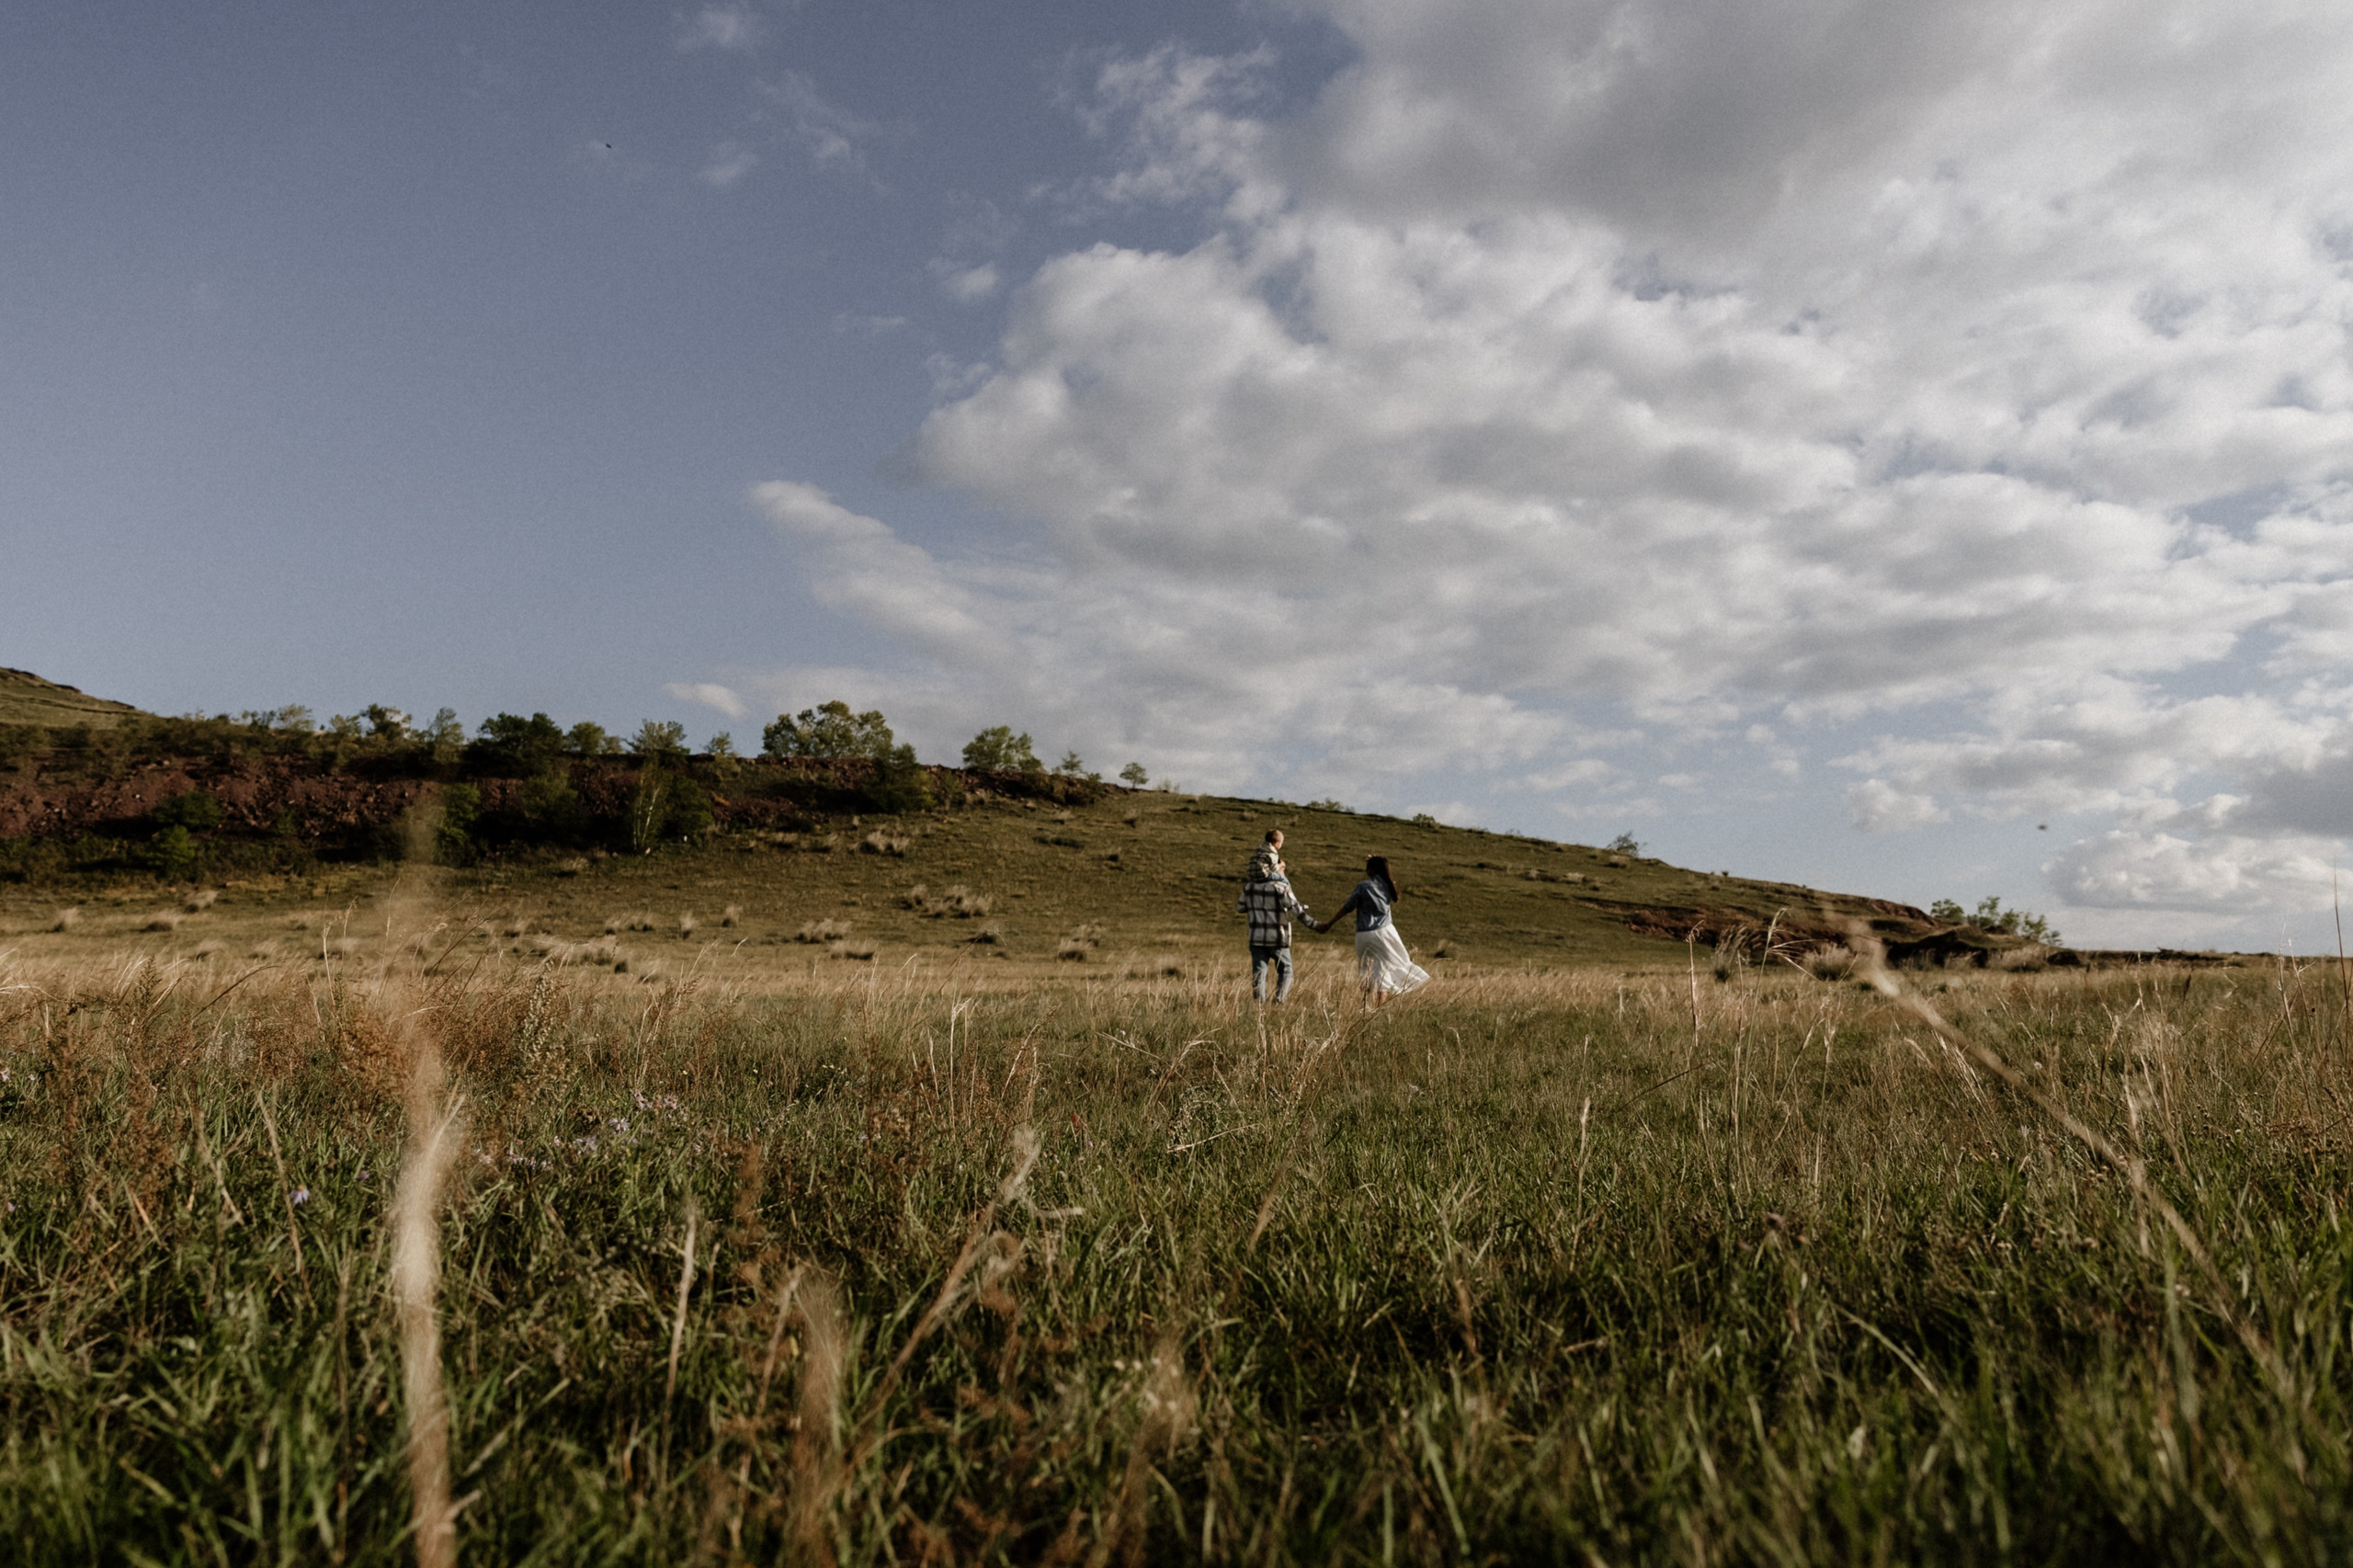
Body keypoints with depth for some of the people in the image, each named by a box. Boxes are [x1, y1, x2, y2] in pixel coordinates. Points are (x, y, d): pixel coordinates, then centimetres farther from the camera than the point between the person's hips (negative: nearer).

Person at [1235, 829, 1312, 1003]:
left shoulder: (1249, 887, 1)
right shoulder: (1280, 887, -12)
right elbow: (1297, 909, -10)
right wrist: (1313, 924, -2)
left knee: (1258, 972, 5)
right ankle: (1279, 1001, -1)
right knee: (1285, 971, 10)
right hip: (1278, 938, -3)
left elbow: (1240, 908, 11)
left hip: (1256, 938, 4)